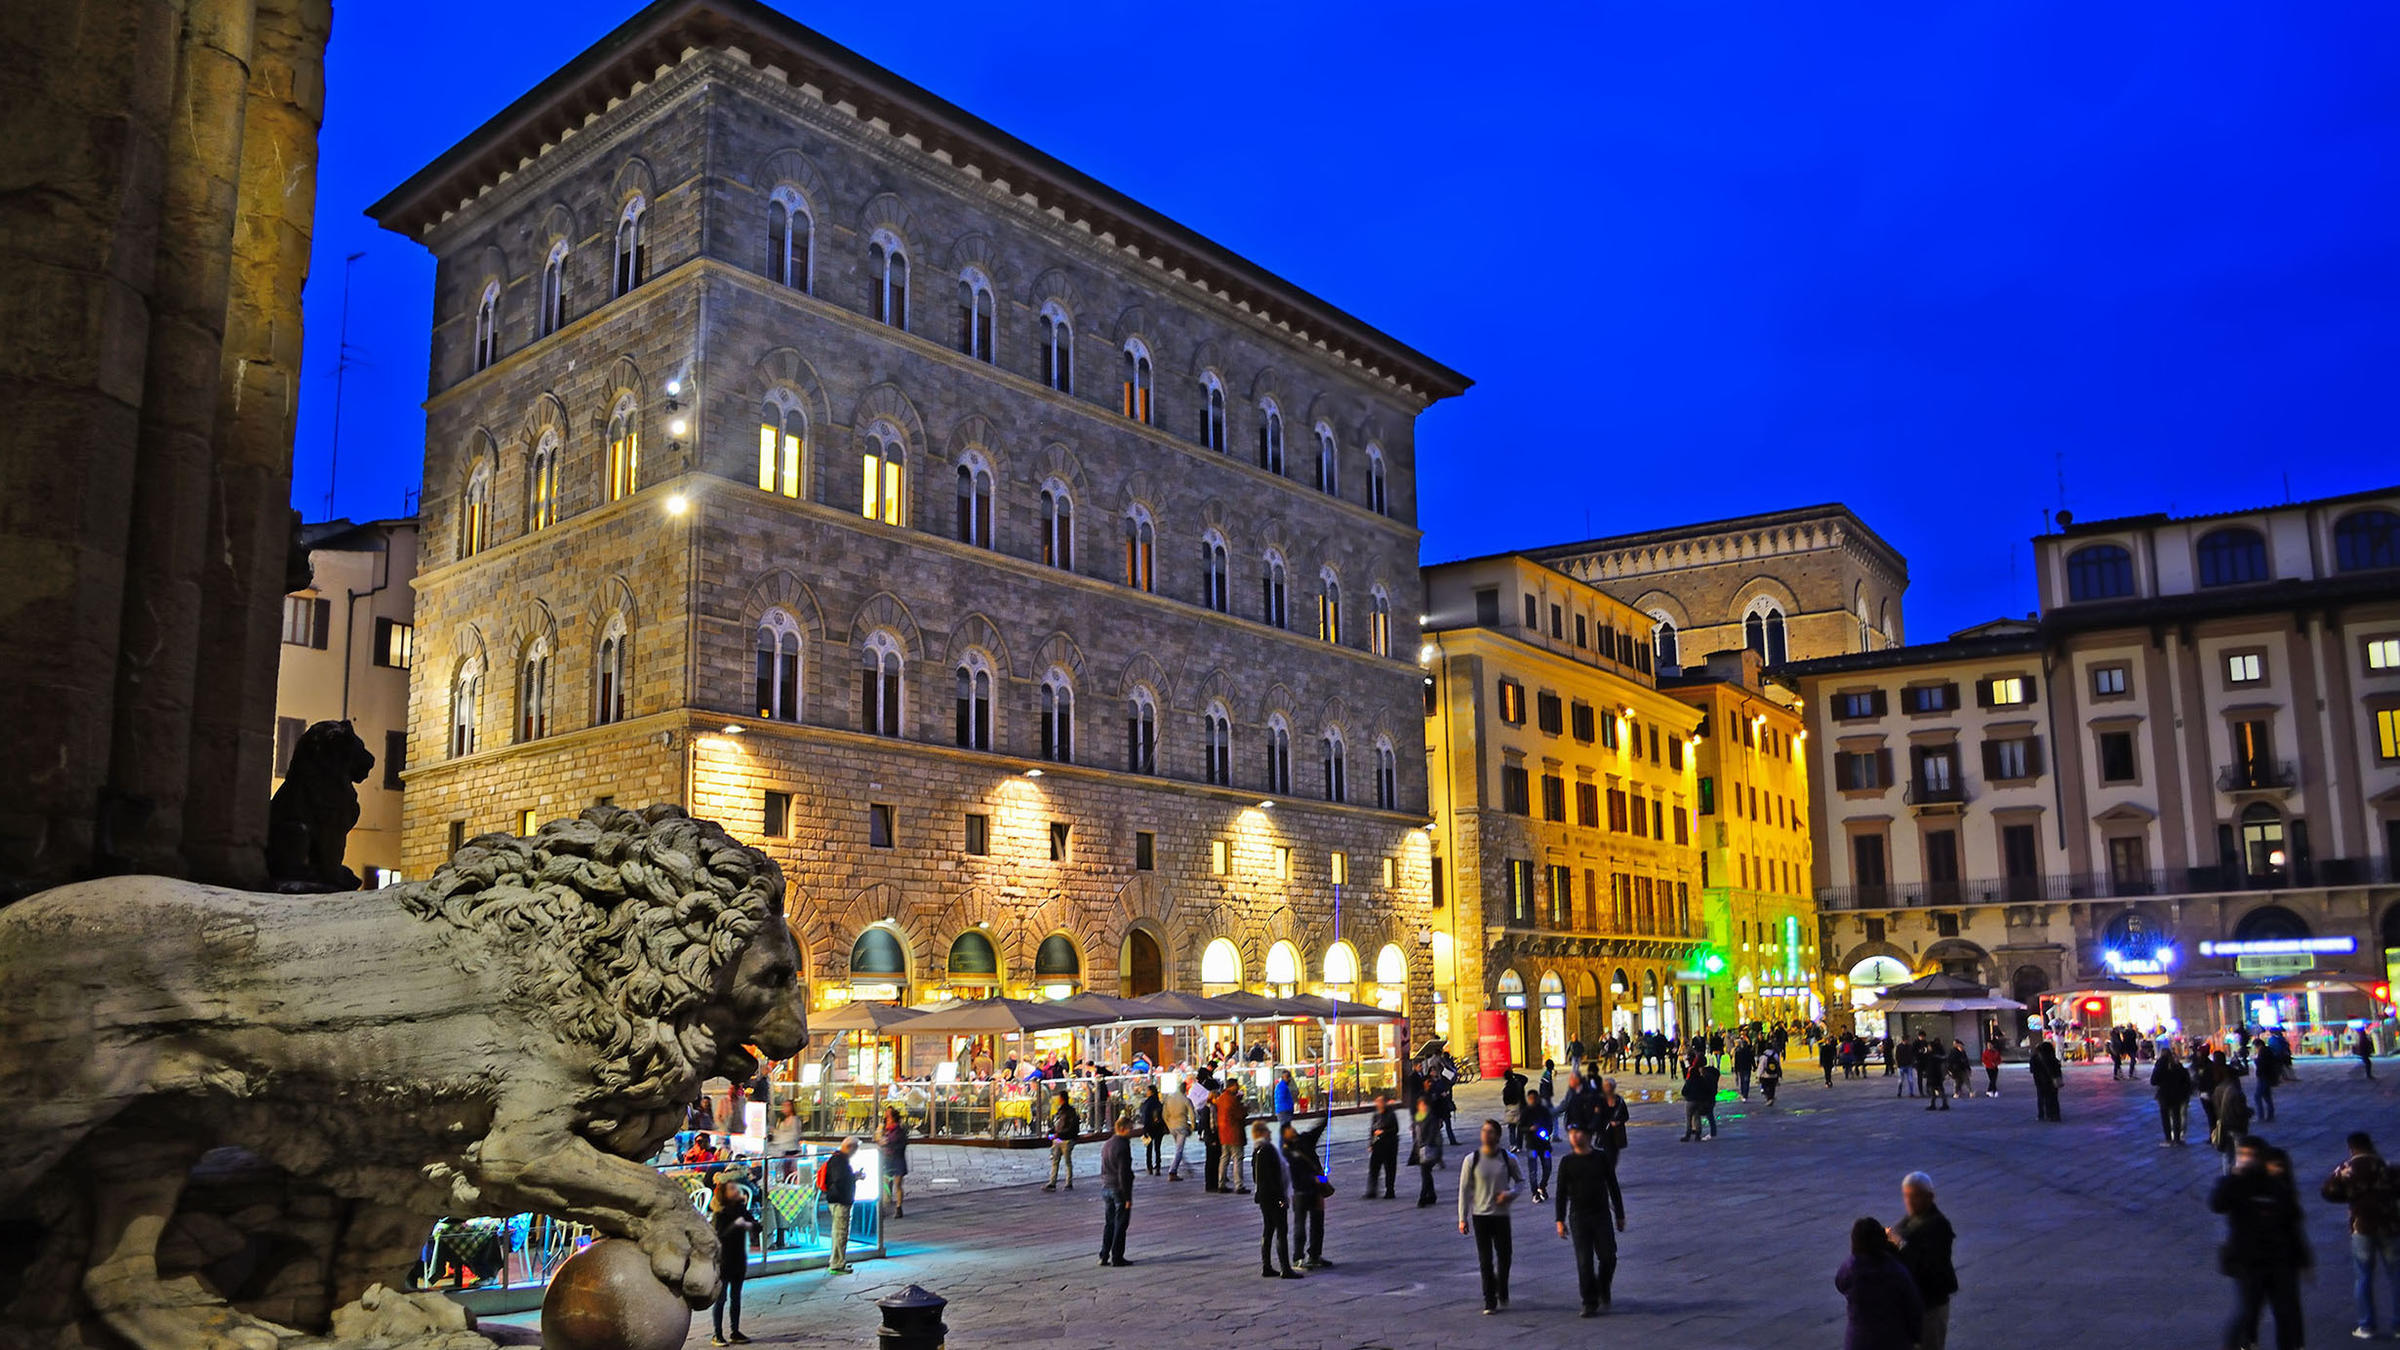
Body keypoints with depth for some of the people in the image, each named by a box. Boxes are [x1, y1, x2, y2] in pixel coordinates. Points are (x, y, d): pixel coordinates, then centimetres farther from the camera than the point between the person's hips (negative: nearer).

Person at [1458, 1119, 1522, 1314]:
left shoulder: (1508, 1159, -2)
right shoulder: (1471, 1160, -4)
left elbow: (1520, 1181, 12)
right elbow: (1464, 1189, -1)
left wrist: (1511, 1194, -10)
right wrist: (1462, 1218, -3)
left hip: (1502, 1215, 1)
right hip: (1480, 1216, -1)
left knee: (1504, 1256, 6)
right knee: (1485, 1260, 1)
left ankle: (1502, 1294, 30)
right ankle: (1489, 1302, 10)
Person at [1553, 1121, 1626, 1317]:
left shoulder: (1601, 1158, 1)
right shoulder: (1567, 1162, 0)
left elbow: (1613, 1187, 7)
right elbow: (1561, 1193, 3)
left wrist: (1619, 1215, 7)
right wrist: (1560, 1220, -2)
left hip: (1601, 1215, 0)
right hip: (1578, 1217, 0)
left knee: (1608, 1258, -1)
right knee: (1584, 1262, -3)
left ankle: (1604, 1291, 27)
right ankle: (1590, 1303, 6)